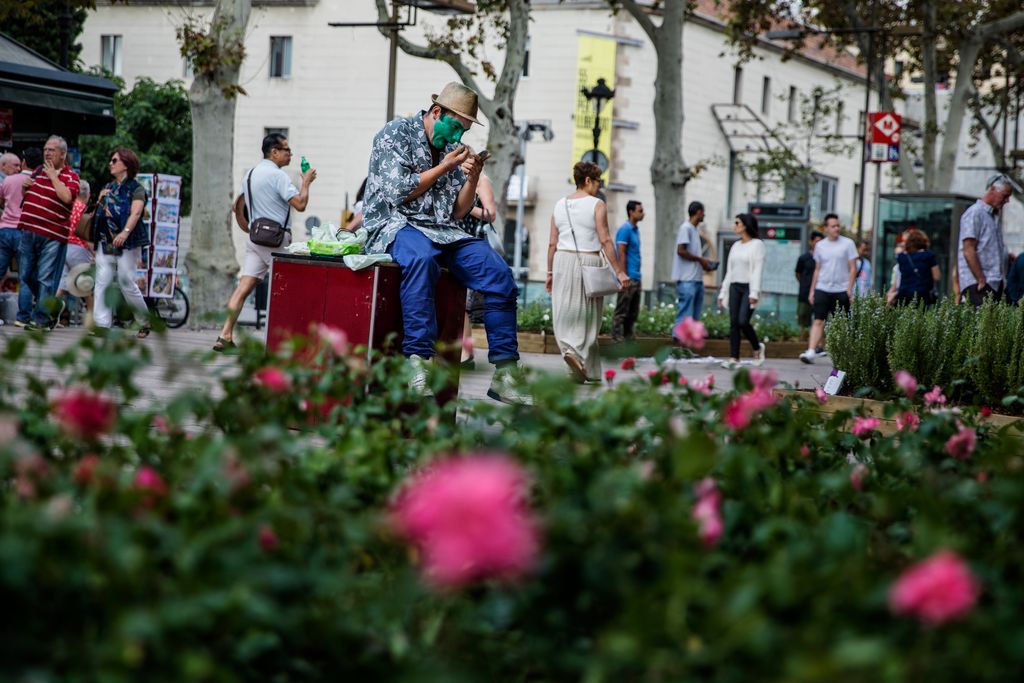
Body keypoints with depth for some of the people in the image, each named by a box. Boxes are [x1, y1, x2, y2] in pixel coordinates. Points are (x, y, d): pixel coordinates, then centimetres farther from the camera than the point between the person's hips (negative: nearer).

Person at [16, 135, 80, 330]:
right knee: (26, 276, 10)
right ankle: (24, 316, 17)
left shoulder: (70, 176, -2)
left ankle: (41, 319, -3)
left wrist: (53, 176, -13)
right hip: (29, 231, 6)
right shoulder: (38, 171, 16)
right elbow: (25, 195, 29)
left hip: (52, 235, -6)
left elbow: (67, 197, -21)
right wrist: (24, 186, 6)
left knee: (45, 279, -6)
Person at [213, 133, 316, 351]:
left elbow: (238, 207, 22)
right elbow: (300, 204, -18)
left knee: (244, 286, 1)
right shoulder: (277, 175, -12)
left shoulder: (251, 174, 16)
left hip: (256, 239, 8)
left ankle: (225, 335, -7)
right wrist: (306, 182, -3)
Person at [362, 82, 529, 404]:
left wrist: (473, 177, 0)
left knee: (498, 272, -17)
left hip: (444, 231, 6)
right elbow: (399, 193, -10)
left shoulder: (453, 148, 18)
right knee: (420, 258, -41)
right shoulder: (395, 134, 1)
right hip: (395, 225, -6)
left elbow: (458, 212, 17)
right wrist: (444, 167, -6)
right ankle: (417, 362, -46)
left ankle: (505, 371, -16)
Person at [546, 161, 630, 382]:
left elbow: (552, 243, 9)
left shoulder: (560, 205, 9)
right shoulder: (596, 205, -5)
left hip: (563, 260, 4)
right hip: (588, 263, -4)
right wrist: (619, 271, -9)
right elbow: (605, 241, -11)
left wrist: (550, 272, 16)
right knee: (587, 316, 3)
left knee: (565, 315, 8)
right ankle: (578, 352, -11)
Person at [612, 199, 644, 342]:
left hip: (636, 278, 9)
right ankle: (617, 340, -6)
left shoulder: (635, 229, 16)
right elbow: (621, 254, -16)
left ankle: (629, 340, 15)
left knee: (633, 313, 11)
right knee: (621, 312, -7)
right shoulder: (625, 229, -11)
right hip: (628, 279, -9)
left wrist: (637, 276, 18)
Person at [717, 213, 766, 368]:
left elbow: (758, 270, -10)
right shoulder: (736, 246, 17)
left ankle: (757, 347, 8)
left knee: (743, 321, -16)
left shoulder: (757, 245, -3)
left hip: (749, 287, -6)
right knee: (734, 323, -3)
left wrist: (754, 293, -18)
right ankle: (734, 358, -4)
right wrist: (723, 292, 15)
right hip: (735, 287, 6)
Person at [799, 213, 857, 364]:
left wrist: (849, 288, -8)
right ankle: (811, 351, -15)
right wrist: (812, 290, 13)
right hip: (822, 288, 2)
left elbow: (853, 268, 1)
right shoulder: (820, 246, 10)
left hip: (841, 290, -2)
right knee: (818, 321, -7)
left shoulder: (848, 243, 2)